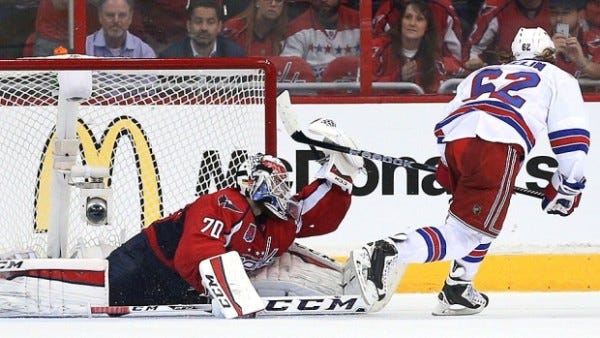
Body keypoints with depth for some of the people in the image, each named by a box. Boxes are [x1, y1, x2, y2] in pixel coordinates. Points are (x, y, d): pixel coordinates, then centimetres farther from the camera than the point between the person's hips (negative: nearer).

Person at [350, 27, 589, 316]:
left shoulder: (481, 75, 38)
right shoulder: (558, 78, 27)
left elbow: (445, 126, 29)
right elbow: (572, 136, 16)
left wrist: (452, 180, 32)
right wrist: (568, 185, 24)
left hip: (453, 140, 6)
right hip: (497, 144, -6)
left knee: (481, 218, 29)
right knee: (467, 232, -10)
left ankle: (457, 291, 22)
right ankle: (391, 251, -31)